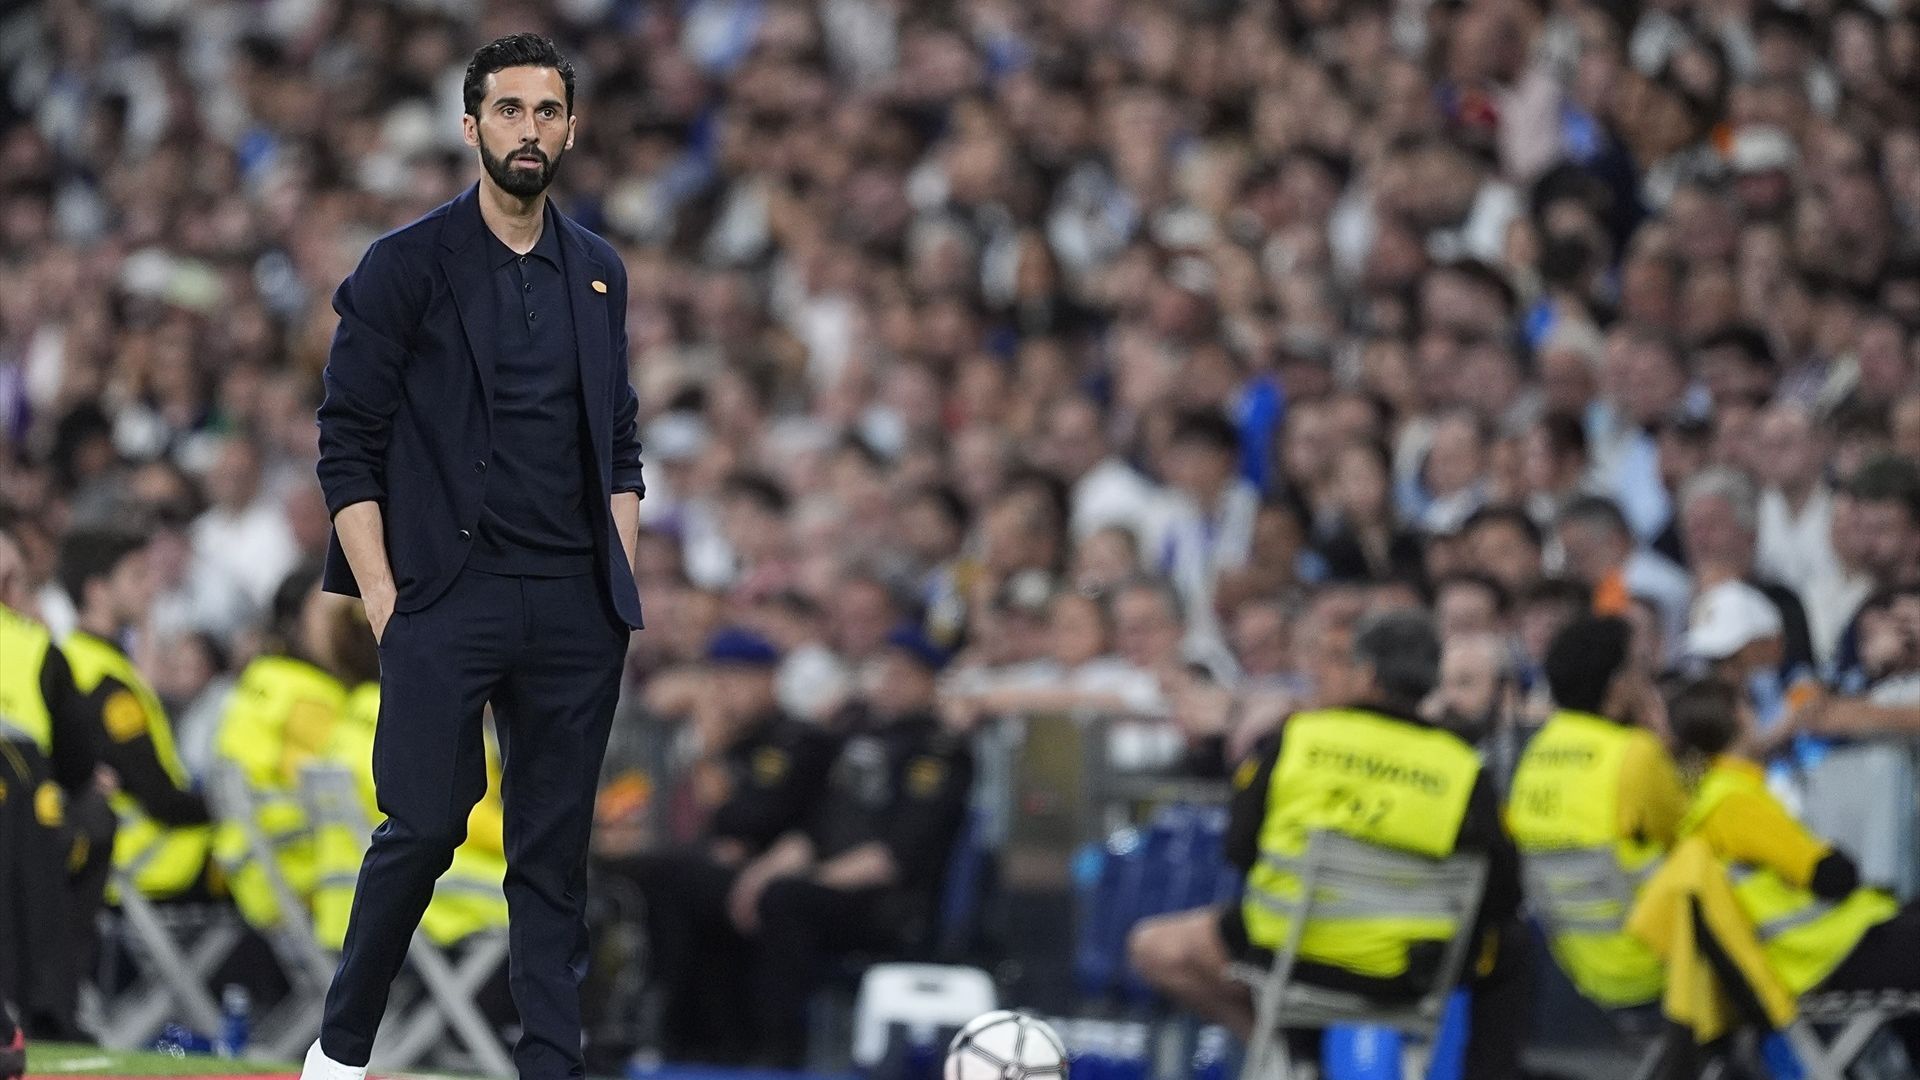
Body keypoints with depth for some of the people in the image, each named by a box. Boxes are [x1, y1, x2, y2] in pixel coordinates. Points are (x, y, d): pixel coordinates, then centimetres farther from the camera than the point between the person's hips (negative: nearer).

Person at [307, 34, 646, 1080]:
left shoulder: (598, 272, 14)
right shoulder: (405, 267, -1)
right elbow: (348, 446, -2)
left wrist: (621, 584, 9)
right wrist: (384, 604, -9)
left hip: (577, 608, 4)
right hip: (449, 600, -4)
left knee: (555, 851, 4)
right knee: (424, 828, -9)